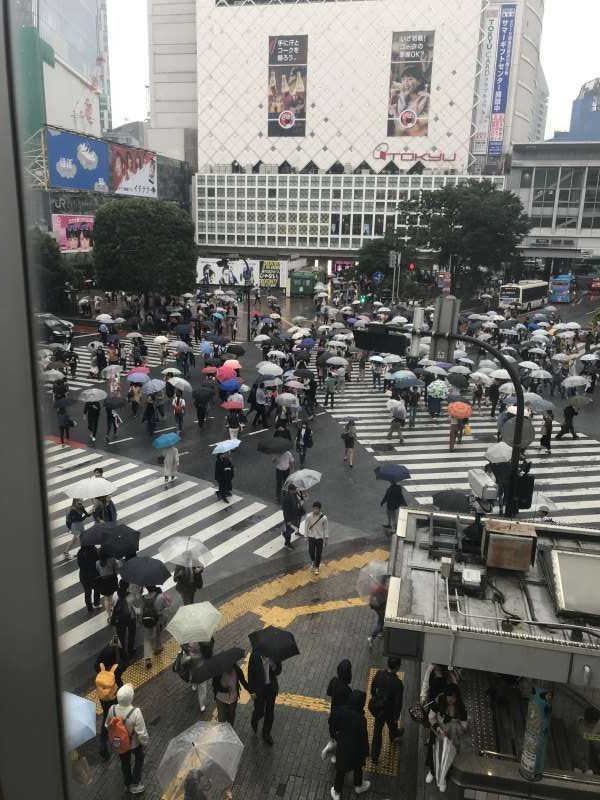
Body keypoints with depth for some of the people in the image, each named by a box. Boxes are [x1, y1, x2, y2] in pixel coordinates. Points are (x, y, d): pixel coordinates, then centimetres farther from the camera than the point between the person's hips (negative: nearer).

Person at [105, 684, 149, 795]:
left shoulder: (112, 709, -26)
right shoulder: (136, 713, -39)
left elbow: (108, 727, -6)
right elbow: (142, 732, -27)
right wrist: (145, 742, -5)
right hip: (135, 743, -3)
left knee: (125, 763, 29)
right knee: (139, 760, 29)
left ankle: (128, 785, 50)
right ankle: (135, 784, 39)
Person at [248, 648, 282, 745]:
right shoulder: (255, 655, -19)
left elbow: (278, 672, -8)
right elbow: (250, 673, -11)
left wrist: (273, 665, -30)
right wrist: (252, 691, -9)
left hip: (271, 687, 2)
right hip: (259, 688, -2)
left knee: (270, 712, 15)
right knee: (260, 712, 9)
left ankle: (266, 734, 37)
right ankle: (254, 720, 45)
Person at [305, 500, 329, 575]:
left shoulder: (324, 518, -17)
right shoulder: (309, 516, -14)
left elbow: (326, 528, -4)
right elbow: (307, 527, -2)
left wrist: (326, 538, -1)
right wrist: (306, 537, 3)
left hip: (320, 538, -1)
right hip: (311, 537, 1)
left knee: (318, 553, 7)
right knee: (311, 552, -2)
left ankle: (317, 567, 28)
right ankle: (313, 561, 31)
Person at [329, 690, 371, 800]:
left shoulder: (340, 710, -23)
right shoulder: (360, 719, -34)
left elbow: (333, 725, -7)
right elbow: (363, 737, -20)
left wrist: (336, 735, 12)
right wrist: (365, 752, -3)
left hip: (342, 745, 3)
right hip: (354, 748, -2)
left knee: (341, 768, 25)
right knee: (357, 766, 28)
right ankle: (359, 786, 54)